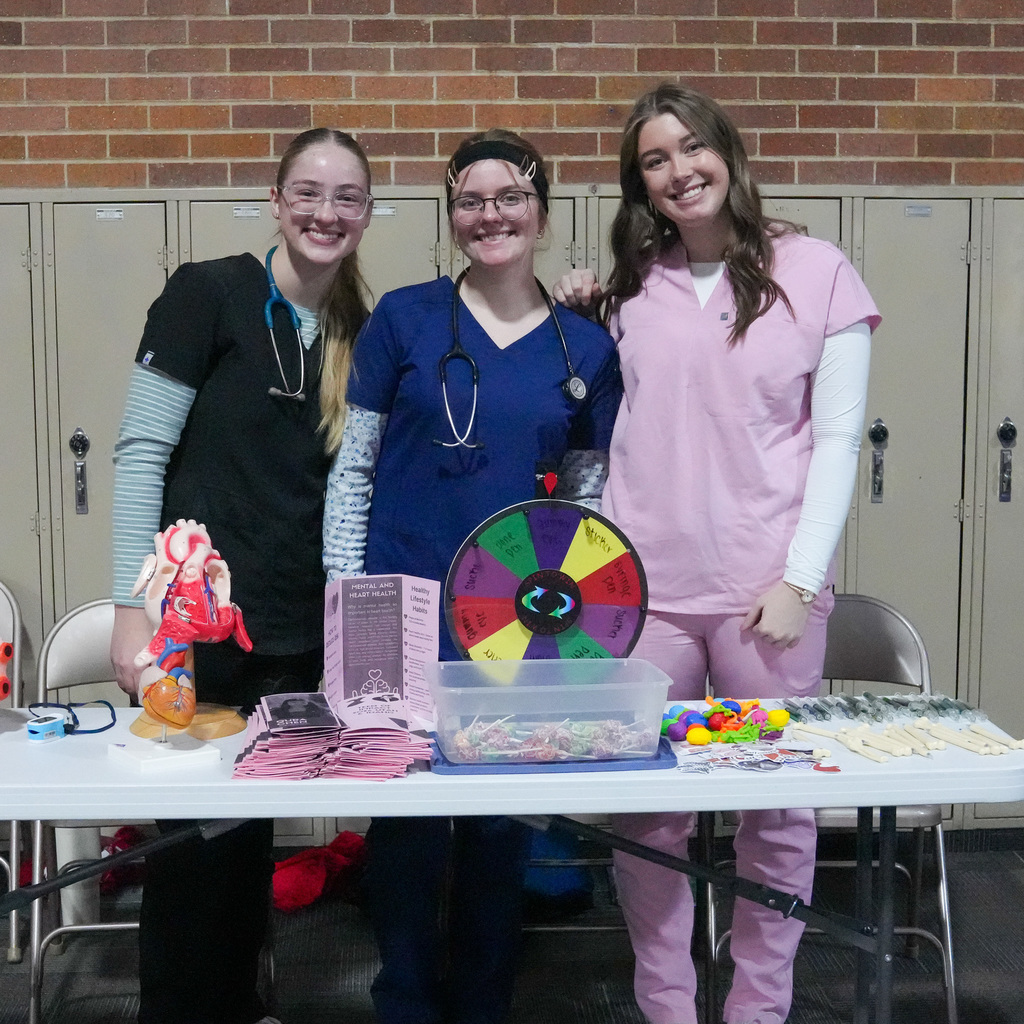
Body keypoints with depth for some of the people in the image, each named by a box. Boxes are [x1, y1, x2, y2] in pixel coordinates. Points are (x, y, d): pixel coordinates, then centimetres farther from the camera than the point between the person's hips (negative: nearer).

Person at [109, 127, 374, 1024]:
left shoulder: (361, 333, 9)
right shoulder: (208, 293, -6)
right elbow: (139, 452, -9)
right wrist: (133, 605, -14)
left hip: (297, 631, 5)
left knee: (253, 831, 15)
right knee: (189, 832, 4)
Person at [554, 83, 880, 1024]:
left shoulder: (815, 271, 1)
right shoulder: (633, 286, 10)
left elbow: (838, 440, -2)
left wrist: (800, 577, -9)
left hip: (768, 588, -2)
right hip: (644, 587, 2)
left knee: (777, 809, 7)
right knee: (645, 811, 7)